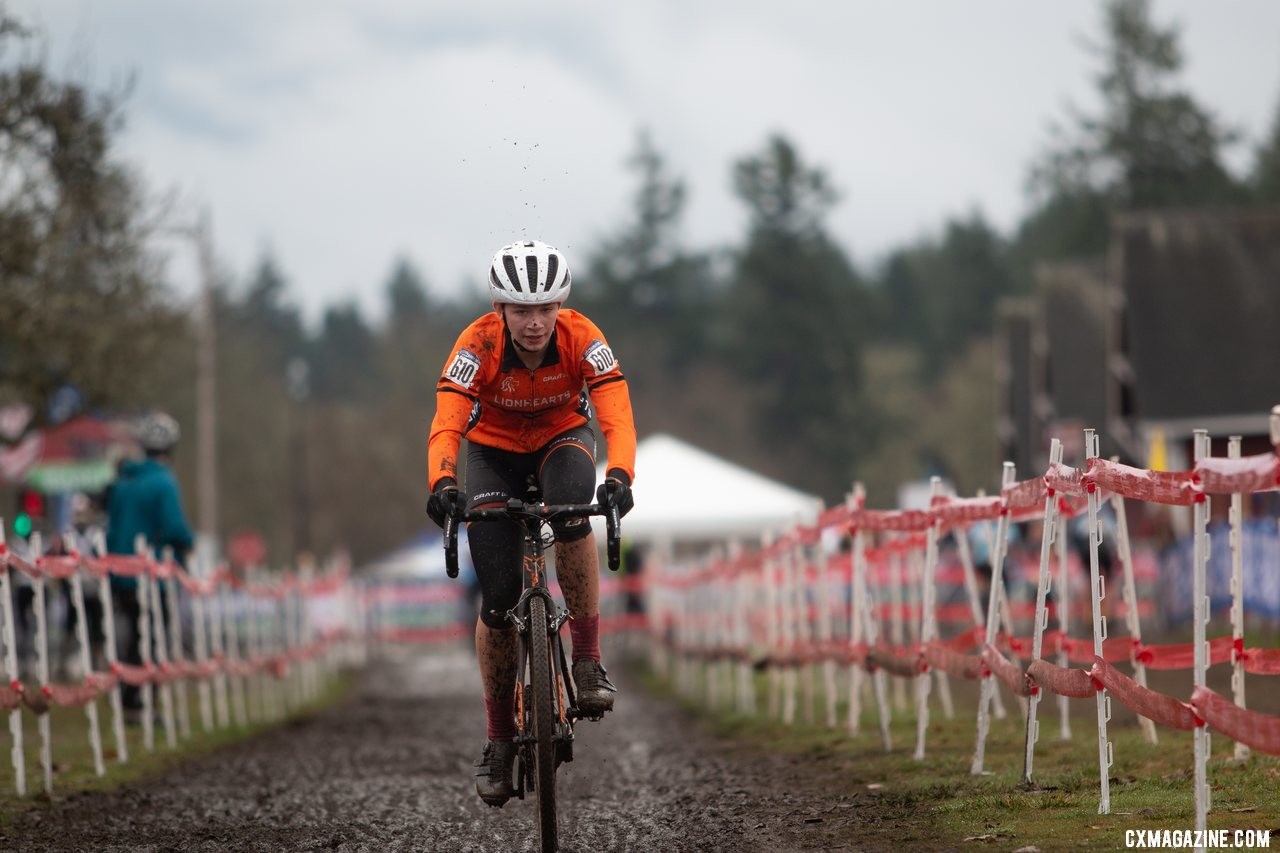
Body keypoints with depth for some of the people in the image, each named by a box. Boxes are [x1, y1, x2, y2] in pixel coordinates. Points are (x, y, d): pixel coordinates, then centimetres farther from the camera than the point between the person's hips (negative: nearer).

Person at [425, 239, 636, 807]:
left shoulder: (583, 340, -28)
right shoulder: (477, 345, -30)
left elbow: (617, 417, -37)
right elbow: (446, 426, -39)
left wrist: (620, 476, -57)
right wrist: (442, 483, -58)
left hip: (562, 438, 0)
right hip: (494, 450, 0)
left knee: (569, 507, -36)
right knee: (499, 596, -10)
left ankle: (588, 659, -23)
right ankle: (499, 739, 7)